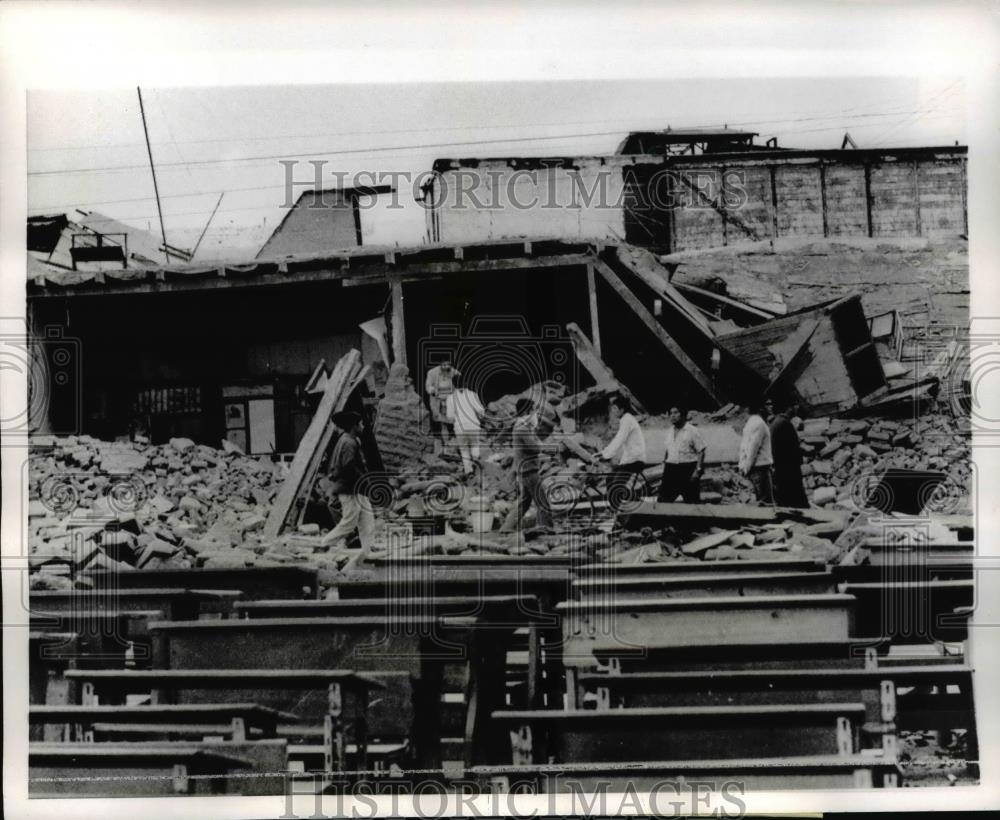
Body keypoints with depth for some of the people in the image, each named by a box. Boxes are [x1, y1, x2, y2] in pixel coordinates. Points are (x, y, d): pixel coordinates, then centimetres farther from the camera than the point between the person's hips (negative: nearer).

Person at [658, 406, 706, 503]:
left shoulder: (692, 431, -6)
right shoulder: (670, 431, 14)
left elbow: (701, 452, -7)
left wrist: (697, 470, -14)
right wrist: (664, 463, 16)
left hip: (688, 469, -5)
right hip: (671, 469, 6)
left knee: (692, 501, -1)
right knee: (662, 499, -1)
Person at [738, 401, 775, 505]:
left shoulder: (749, 423, 16)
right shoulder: (759, 424, -13)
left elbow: (743, 446, 17)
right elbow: (754, 447, -17)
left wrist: (743, 466, 15)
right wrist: (747, 467, -16)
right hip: (760, 465, -10)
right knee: (766, 500, -10)